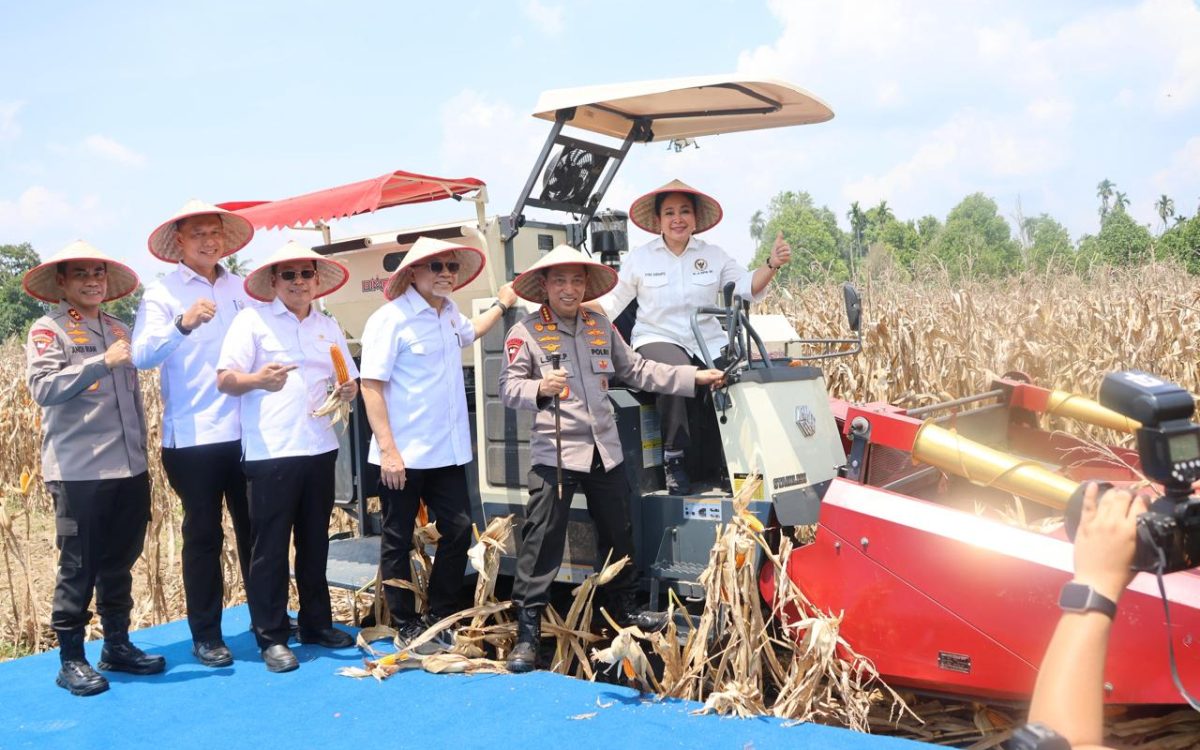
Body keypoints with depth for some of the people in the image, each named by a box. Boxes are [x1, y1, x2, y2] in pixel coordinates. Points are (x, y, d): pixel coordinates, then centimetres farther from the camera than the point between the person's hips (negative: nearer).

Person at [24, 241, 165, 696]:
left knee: (120, 563, 12)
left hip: (130, 469, 6)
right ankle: (71, 658, 11)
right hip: (79, 471, -5)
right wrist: (102, 363, -23)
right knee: (78, 568, 1)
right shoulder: (48, 329, -2)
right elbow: (43, 388, -17)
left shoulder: (119, 330, 16)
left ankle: (117, 645, 24)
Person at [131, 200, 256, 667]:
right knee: (203, 535, 4)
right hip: (192, 436, -3)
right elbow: (142, 355, -16)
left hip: (246, 431, 3)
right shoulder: (162, 294, -1)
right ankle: (205, 635, 16)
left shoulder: (242, 289, 10)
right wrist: (183, 324, -32)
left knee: (255, 528, 12)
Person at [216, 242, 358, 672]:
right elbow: (224, 379, -8)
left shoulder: (329, 327, 16)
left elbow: (350, 382, 20)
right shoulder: (253, 320, 0)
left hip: (320, 447, 5)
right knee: (270, 547, -1)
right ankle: (271, 637, 8)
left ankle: (316, 624, 24)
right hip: (270, 452, -5)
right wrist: (257, 380, -29)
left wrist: (348, 390, -4)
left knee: (315, 542, 13)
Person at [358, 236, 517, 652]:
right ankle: (406, 626, 18)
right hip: (403, 455, -7)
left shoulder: (448, 312, 11)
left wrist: (502, 304, 37)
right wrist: (388, 450, -20)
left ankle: (441, 618, 23)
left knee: (458, 529, 8)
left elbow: (467, 332, 37)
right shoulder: (390, 318, -13)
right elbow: (370, 386, -16)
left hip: (447, 451, 7)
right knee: (398, 541, 6)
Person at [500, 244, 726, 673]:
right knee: (541, 542, -6)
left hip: (605, 450, 6)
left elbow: (636, 370, 16)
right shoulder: (526, 333, -6)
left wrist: (693, 377, 14)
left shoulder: (600, 327, 11)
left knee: (618, 535, 16)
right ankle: (527, 632, 1)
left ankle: (625, 609, 35)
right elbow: (509, 387, -11)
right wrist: (539, 389, -33)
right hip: (554, 451, -5)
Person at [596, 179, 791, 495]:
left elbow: (745, 286, 4)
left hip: (708, 342, 3)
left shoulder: (713, 256, 13)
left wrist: (771, 265, -14)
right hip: (658, 339, -2)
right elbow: (611, 302, 7)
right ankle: (674, 459, -23)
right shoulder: (640, 258, 8)